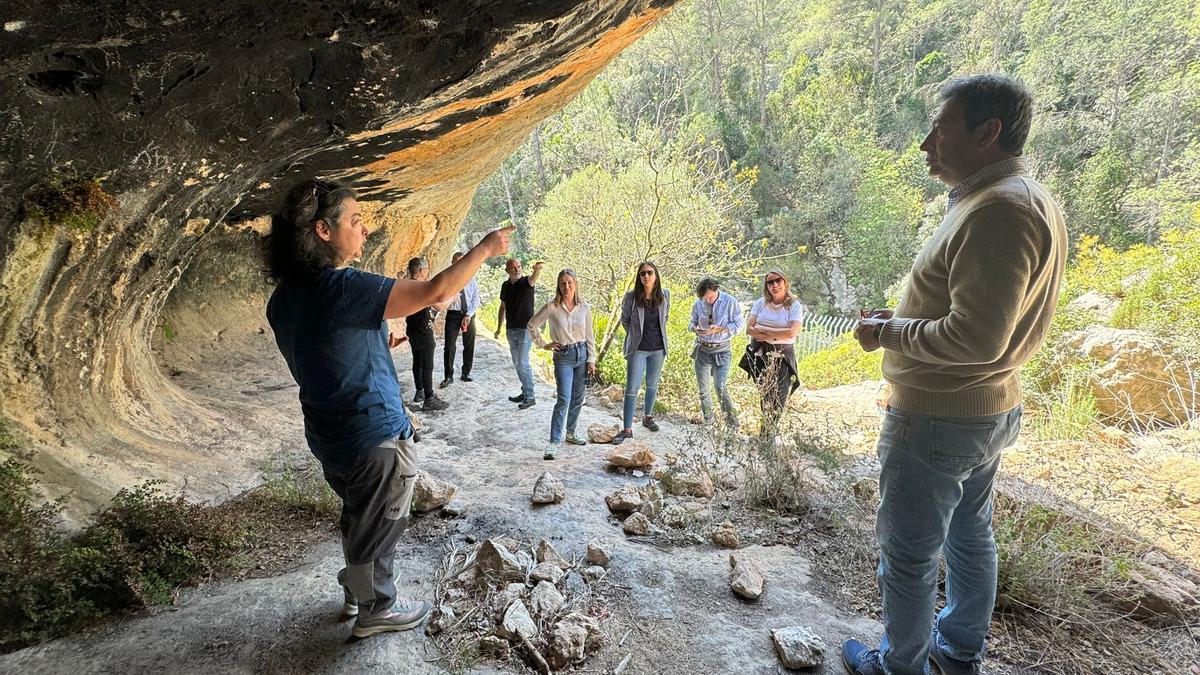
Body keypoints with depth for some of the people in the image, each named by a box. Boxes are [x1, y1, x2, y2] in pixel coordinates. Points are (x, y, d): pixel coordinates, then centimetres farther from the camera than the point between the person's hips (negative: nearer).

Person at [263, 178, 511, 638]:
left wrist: (379, 337, 20)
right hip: (375, 437, -9)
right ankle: (376, 610, 33)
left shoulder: (284, 296, 1)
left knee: (358, 516, 28)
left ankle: (354, 591, 46)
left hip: (329, 436, 9)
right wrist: (486, 248, -17)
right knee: (377, 528, 13)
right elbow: (437, 291, -31)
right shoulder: (342, 288, -28)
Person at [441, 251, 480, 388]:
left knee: (469, 345, 8)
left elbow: (475, 299, 2)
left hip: (469, 315, 3)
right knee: (449, 346, -3)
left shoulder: (471, 279, 6)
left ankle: (466, 373, 21)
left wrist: (468, 315, -8)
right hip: (453, 314, -2)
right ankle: (448, 376, 6)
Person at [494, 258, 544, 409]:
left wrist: (537, 270, -57)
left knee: (523, 363, -9)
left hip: (525, 329, -6)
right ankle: (525, 392, 23)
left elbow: (533, 279, -34)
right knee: (517, 364, 12)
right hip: (511, 330, 6)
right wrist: (499, 328, 18)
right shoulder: (505, 286, 7)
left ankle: (530, 397, -2)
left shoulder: (526, 282, -9)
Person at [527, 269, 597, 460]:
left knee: (577, 399, 12)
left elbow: (590, 336, 7)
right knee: (564, 400, -13)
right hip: (563, 357, -4)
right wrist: (543, 344, 2)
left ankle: (570, 434, 30)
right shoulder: (551, 307, -8)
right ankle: (554, 443, -9)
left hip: (582, 354, 4)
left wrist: (591, 359, 3)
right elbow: (532, 325, 4)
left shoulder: (584, 308, 1)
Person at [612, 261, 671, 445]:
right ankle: (627, 429, -2)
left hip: (658, 348, 3)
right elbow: (624, 320, 4)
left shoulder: (665, 295, -4)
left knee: (652, 385, 18)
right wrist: (634, 336, 7)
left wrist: (658, 333, 12)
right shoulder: (631, 297, -12)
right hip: (638, 349, -3)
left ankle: (648, 417, 37)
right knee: (632, 388, -5)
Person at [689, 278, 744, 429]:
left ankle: (732, 423, 0)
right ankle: (708, 421, 25)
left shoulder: (730, 302, -9)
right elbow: (692, 323, 11)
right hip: (702, 349, 4)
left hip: (722, 350, -4)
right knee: (703, 388, 10)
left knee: (720, 387, -13)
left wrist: (720, 329, -23)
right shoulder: (698, 304, 0)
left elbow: (738, 324, -8)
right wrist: (695, 328, -14)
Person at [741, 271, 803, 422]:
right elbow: (749, 329, -1)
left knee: (779, 396, -6)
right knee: (764, 394, 4)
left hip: (782, 356, -2)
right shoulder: (761, 303, 7)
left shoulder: (795, 306, -2)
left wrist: (763, 330, -10)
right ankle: (767, 428, 19)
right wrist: (776, 335, -13)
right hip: (759, 354, 2)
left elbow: (791, 333, -15)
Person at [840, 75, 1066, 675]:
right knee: (969, 535, 23)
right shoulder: (1030, 200, 9)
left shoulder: (999, 209, -24)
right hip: (989, 408, 10)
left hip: (937, 421, -10)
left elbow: (975, 338, -29)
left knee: (908, 554, 7)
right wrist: (907, 317, 7)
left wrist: (888, 332, -15)